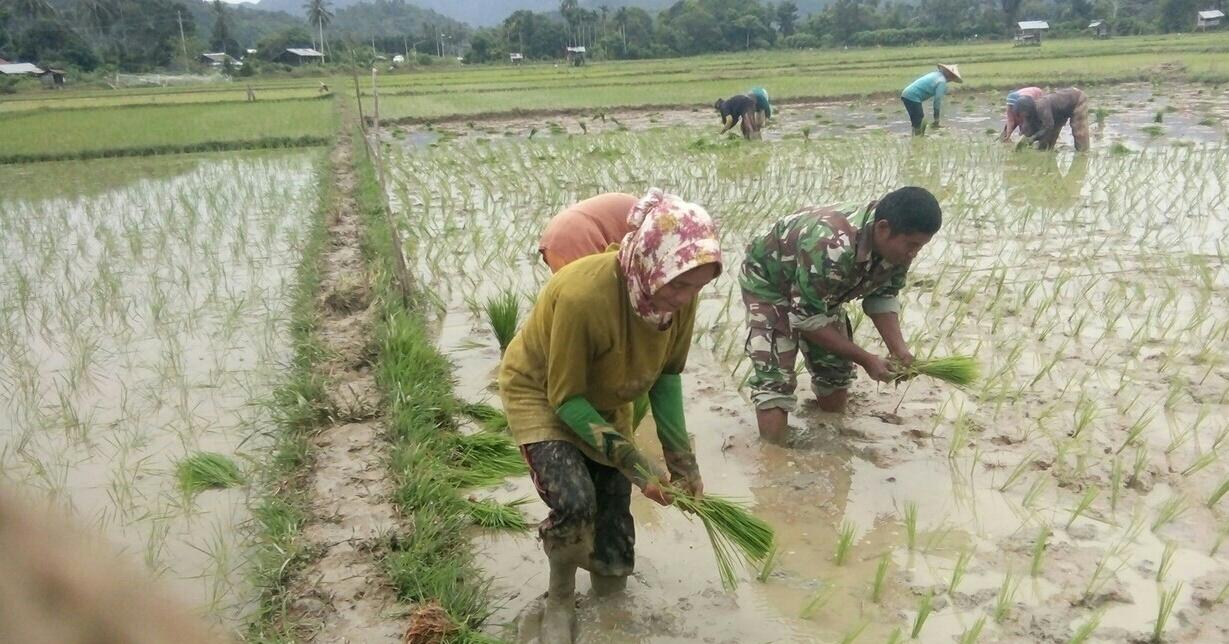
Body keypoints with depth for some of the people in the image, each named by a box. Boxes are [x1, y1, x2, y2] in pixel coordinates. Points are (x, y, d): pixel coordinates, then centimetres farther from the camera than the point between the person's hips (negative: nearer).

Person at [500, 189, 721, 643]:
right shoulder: (582, 296, -41)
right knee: (575, 500, -23)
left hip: (605, 400, 5)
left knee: (614, 503, 3)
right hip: (540, 393, -5)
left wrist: (682, 458, -12)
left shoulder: (678, 295, -23)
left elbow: (667, 374, -7)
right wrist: (635, 463, -30)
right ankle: (560, 600, 6)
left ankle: (607, 576, 36)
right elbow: (565, 399, -29)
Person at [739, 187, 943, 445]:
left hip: (822, 293, 7)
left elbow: (882, 296, -4)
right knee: (775, 381, -18)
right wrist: (865, 359, -29)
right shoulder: (830, 247, -43)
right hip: (769, 281, -7)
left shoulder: (895, 246, -19)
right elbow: (806, 318, -34)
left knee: (837, 373, 8)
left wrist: (898, 349, -20)